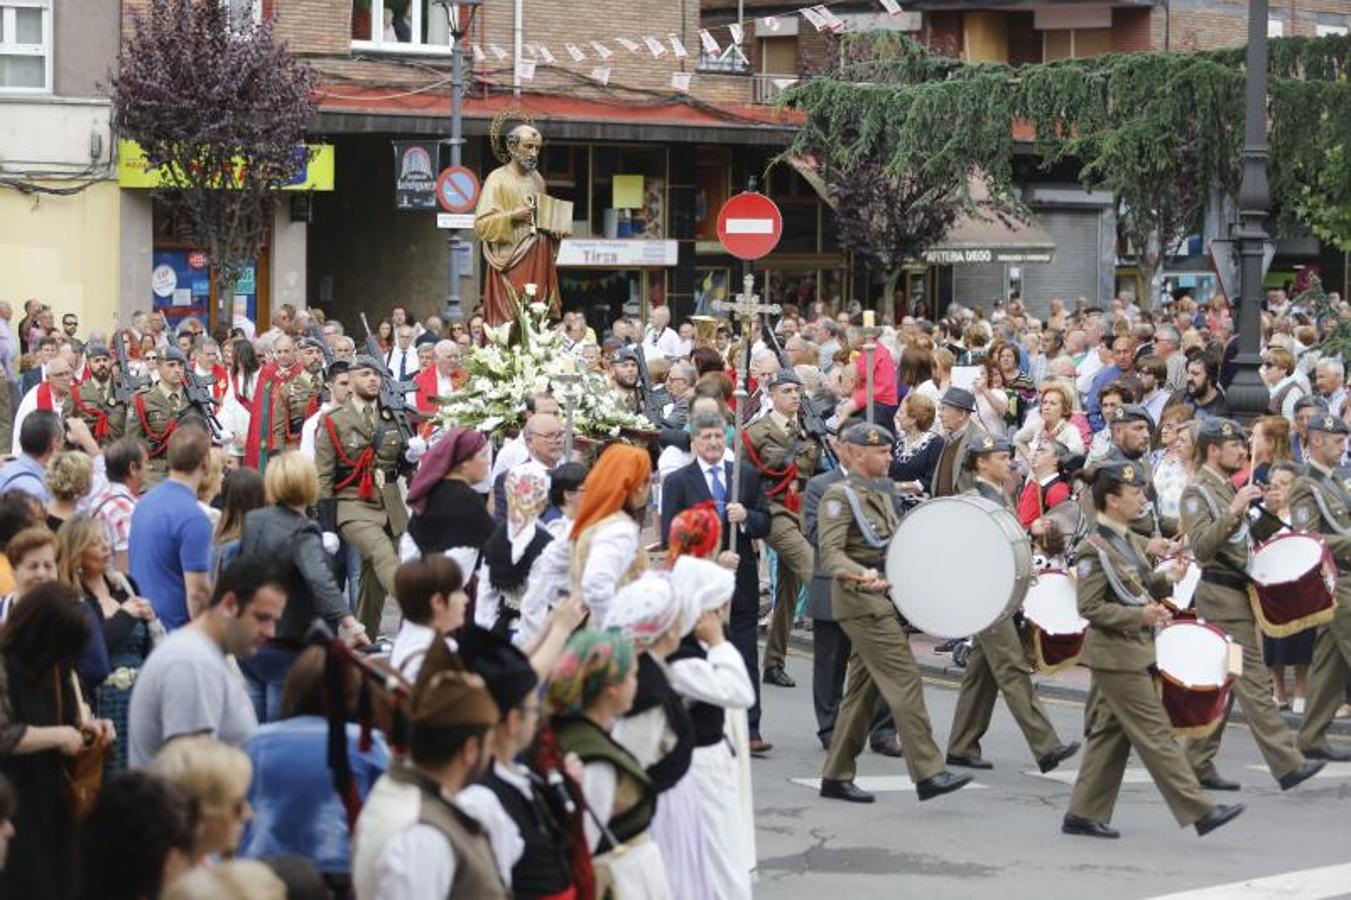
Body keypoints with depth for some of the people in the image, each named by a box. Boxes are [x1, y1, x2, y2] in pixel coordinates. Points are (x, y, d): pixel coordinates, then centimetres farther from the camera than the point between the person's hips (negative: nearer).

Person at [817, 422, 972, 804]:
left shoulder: (882, 494, 19)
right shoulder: (840, 495, -10)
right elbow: (830, 551, -19)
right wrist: (860, 575, -36)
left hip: (883, 600, 10)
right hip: (862, 602, -10)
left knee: (863, 687, 11)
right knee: (905, 682, -13)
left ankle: (837, 776, 16)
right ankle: (928, 773, -15)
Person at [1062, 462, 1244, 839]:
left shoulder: (1130, 540, 12)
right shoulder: (1095, 549, -17)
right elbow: (1089, 607, -19)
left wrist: (1164, 580, 2)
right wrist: (1140, 616, -25)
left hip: (1134, 650, 10)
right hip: (1117, 656, -10)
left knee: (1111, 733, 12)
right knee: (1156, 734, -7)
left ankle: (1084, 814, 17)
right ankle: (1200, 811, -8)